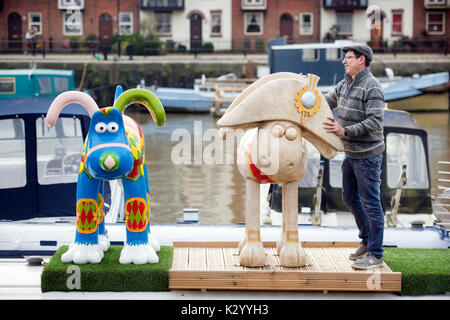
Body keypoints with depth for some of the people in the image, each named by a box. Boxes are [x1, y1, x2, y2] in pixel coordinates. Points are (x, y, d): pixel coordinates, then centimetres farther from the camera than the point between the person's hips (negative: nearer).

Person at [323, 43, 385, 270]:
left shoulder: (372, 87, -16)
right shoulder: (344, 85, 10)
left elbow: (375, 122, -22)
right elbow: (325, 103, 22)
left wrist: (345, 131, -26)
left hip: (368, 155, -9)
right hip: (350, 153, 9)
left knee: (370, 203, -3)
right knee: (350, 198, 18)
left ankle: (375, 255, 6)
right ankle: (367, 241, 34)